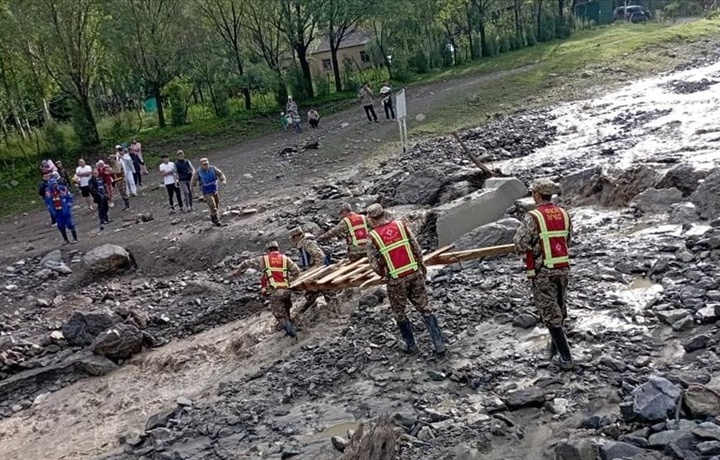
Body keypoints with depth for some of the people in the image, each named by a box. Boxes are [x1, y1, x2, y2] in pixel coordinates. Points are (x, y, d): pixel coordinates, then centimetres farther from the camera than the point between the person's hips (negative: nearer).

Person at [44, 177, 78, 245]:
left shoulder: (63, 189, -8)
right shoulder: (48, 192, 0)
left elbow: (70, 197, 0)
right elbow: (47, 201, 13)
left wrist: (68, 206, -8)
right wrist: (51, 209, 5)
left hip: (65, 210, -3)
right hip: (57, 211, 3)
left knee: (70, 224, -4)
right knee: (61, 226, 5)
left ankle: (75, 239, 7)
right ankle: (66, 240, 17)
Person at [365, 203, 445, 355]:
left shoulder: (372, 237, -9)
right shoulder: (401, 225, -1)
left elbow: (374, 264, -8)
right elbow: (417, 249, 1)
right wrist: (422, 266, 16)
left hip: (396, 280, -2)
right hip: (415, 274, 3)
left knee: (399, 314, 19)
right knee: (425, 309, 11)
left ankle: (411, 345, 26)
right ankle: (439, 344, 9)